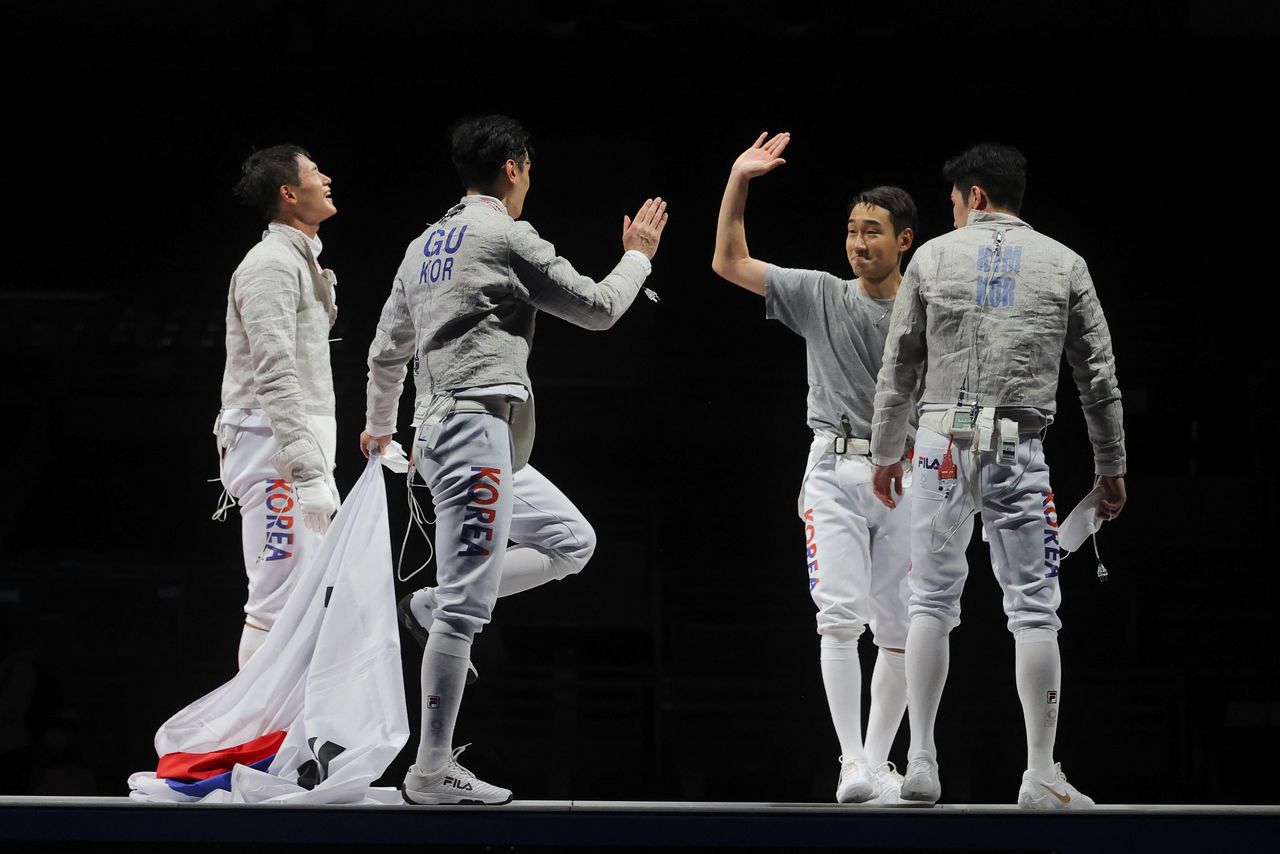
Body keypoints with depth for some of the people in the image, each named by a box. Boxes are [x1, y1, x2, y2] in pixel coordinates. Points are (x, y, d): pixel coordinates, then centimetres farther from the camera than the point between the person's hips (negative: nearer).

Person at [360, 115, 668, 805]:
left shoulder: (425, 244, 19)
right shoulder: (508, 237, -6)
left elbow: (386, 349, 27)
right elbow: (597, 308, 1)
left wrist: (379, 425, 43)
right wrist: (638, 256, 19)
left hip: (441, 430, 10)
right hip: (476, 425, -10)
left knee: (572, 541, 18)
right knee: (465, 608, -10)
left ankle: (441, 601, 4)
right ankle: (432, 773, -12)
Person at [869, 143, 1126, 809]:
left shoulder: (934, 257, 6)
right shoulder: (1063, 265, 7)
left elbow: (899, 366, 9)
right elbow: (1099, 377, 7)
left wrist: (884, 453, 19)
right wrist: (1111, 467, 15)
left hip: (943, 446, 1)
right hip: (1019, 452, -1)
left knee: (932, 603, 10)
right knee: (1034, 609, 1)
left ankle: (921, 762, 7)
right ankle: (1041, 775, -3)